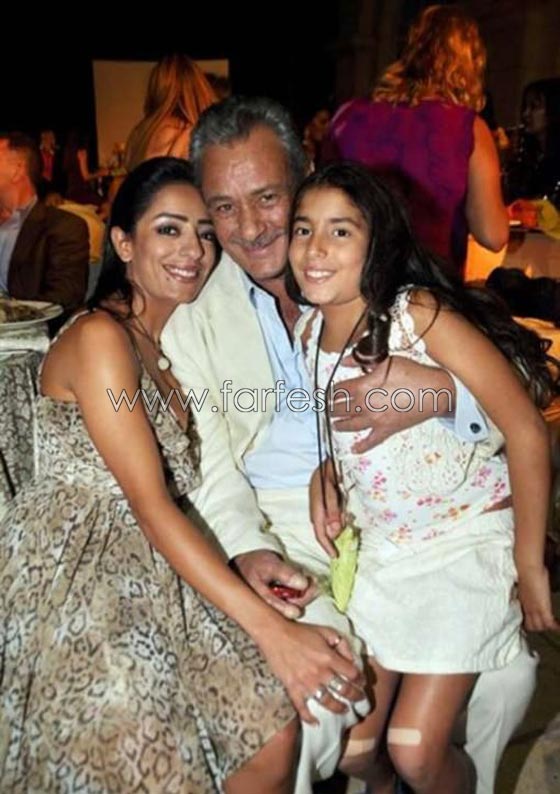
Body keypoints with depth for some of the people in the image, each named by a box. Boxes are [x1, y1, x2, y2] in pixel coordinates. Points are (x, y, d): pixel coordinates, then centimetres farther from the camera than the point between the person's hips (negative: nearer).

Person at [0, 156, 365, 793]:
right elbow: (151, 505, -20)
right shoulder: (98, 336, -13)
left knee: (274, 728, -8)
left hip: (157, 576, 7)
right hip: (72, 579, -6)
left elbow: (180, 487, 6)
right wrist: (270, 630, -24)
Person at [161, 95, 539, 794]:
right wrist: (248, 549, -20)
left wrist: (443, 392, -23)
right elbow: (206, 461, -2)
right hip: (280, 533, -1)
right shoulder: (194, 311, 0)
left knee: (505, 673, -5)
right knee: (308, 704, -22)